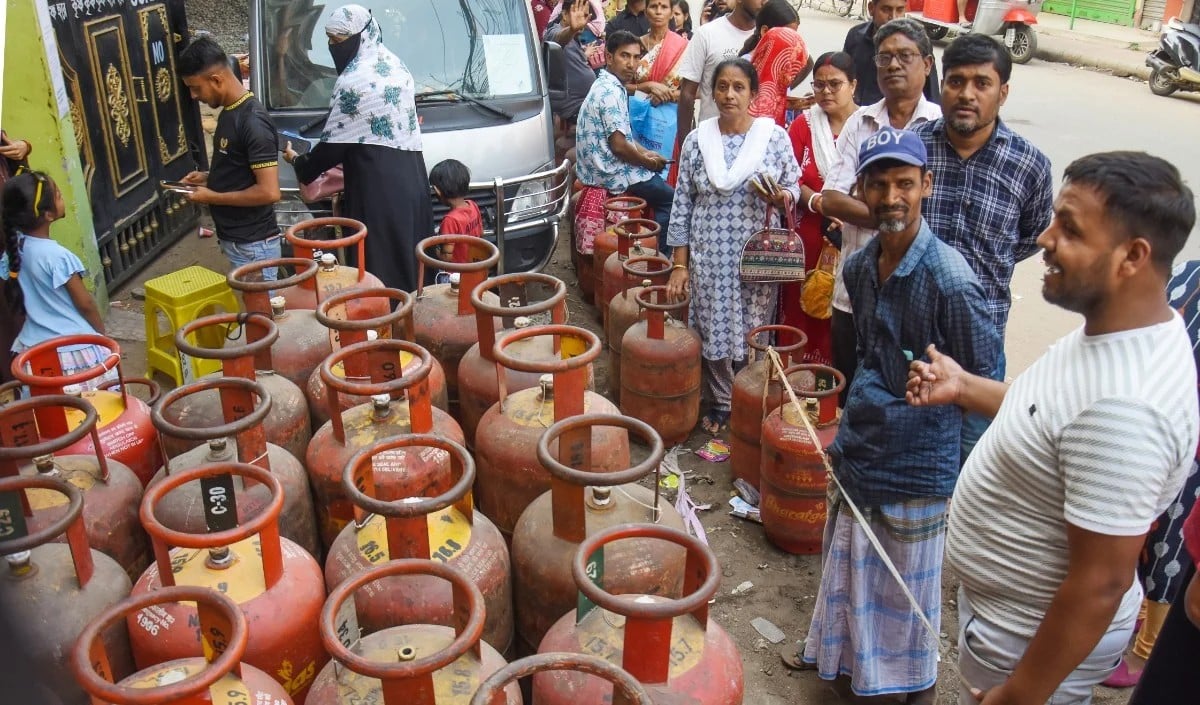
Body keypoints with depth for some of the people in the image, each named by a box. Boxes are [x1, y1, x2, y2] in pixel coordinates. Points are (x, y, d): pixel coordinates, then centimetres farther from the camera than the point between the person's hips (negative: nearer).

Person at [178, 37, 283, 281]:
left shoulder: (253, 122, -21)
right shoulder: (229, 112, 8)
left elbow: (269, 192, -25)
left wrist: (212, 197, -16)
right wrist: (209, 178, 6)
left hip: (253, 245, -9)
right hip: (235, 239, 9)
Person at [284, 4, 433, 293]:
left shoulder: (353, 79, -14)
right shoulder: (395, 64, 12)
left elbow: (333, 144, -9)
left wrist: (300, 163, 10)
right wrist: (344, 160, 21)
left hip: (379, 189, -9)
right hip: (411, 180, 9)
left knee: (381, 272, -2)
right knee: (410, 263, 14)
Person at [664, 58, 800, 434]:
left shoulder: (775, 136, 0)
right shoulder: (697, 140, 2)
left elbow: (793, 187, 9)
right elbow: (682, 205, 3)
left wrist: (780, 196, -17)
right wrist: (679, 265, 0)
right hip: (709, 258, 1)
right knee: (714, 331, 6)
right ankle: (721, 404, 25)